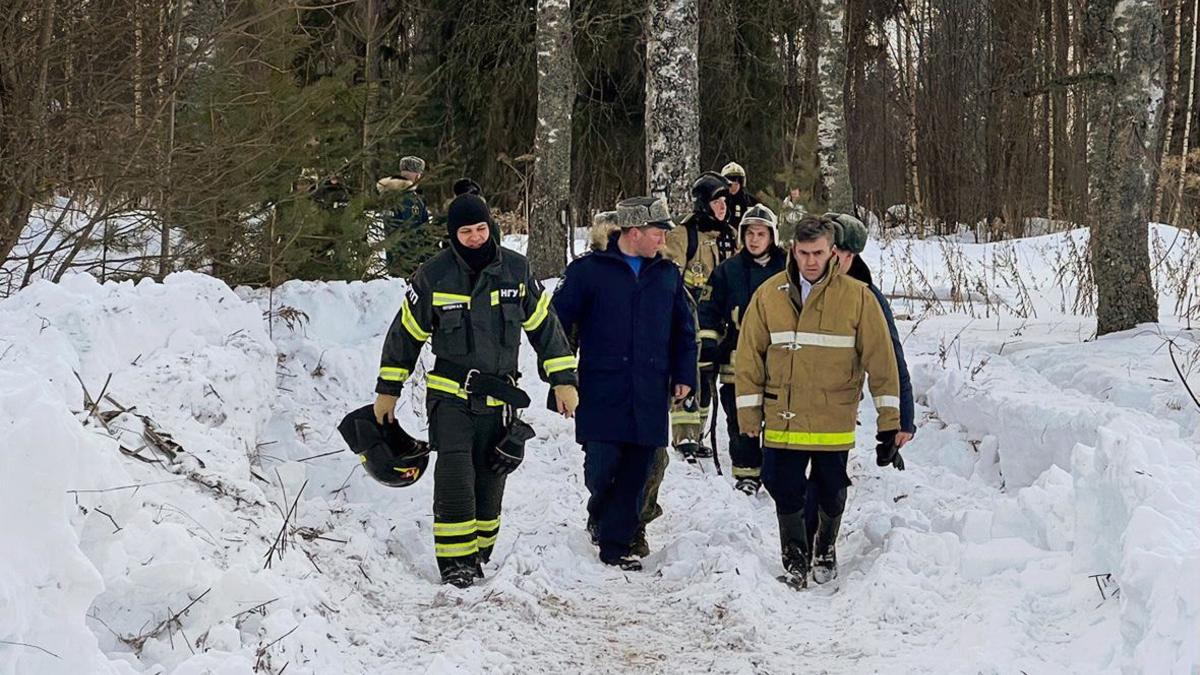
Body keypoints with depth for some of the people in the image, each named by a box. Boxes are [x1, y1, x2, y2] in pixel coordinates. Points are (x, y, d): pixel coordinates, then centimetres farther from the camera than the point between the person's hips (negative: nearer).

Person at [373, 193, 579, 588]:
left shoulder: (515, 269, 0)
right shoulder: (434, 276, -5)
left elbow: (544, 324, 8)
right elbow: (406, 333, 4)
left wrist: (563, 379, 4)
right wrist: (388, 390, 6)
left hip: (500, 398, 2)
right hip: (450, 394, -2)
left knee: (489, 481, 5)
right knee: (455, 475, -13)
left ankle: (478, 555, 20)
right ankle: (455, 561, -5)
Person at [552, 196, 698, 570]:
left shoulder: (667, 274, 12)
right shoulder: (589, 270, -2)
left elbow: (684, 329, 19)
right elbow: (559, 321, 1)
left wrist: (683, 375, 12)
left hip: (650, 396, 4)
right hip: (601, 393, -3)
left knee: (634, 474, 3)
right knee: (601, 466, -4)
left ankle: (616, 543, 13)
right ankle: (599, 516, 27)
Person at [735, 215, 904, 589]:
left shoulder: (857, 296, -6)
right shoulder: (769, 294, -1)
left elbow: (882, 361, -4)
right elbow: (749, 356, 4)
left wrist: (889, 422, -5)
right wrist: (749, 414, 2)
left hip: (834, 421, -1)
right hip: (782, 419, 1)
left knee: (831, 494, 12)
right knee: (785, 491, 4)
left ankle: (825, 549, 38)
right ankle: (795, 558, 26)